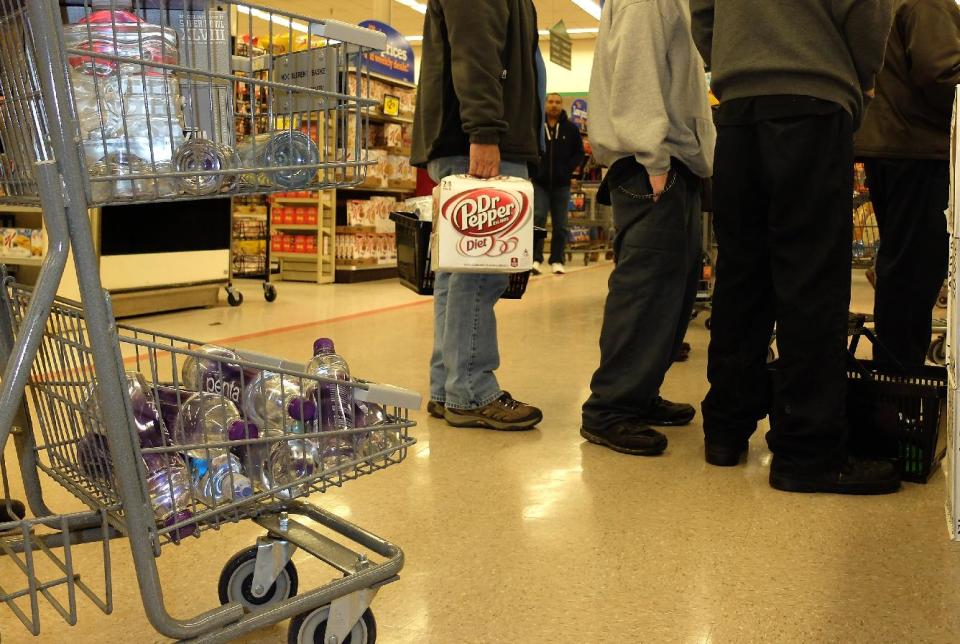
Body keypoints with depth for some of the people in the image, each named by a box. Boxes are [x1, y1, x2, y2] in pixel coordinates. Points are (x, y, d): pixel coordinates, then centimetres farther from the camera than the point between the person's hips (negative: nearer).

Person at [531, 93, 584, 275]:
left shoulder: (571, 129, 6)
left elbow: (579, 152, 9)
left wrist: (569, 169, -3)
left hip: (561, 184, 2)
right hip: (539, 182, -2)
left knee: (560, 225, 6)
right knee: (538, 219, -10)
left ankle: (557, 261, 13)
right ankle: (535, 259, -6)